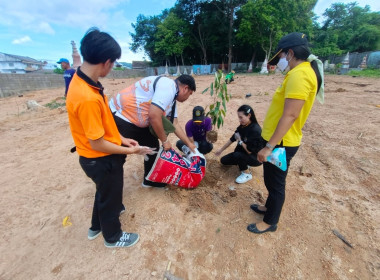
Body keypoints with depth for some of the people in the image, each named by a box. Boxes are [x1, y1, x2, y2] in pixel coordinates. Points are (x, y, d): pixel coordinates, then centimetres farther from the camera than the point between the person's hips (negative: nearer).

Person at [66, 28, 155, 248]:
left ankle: (97, 227, 56)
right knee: (110, 197, 16)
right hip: (102, 160, -9)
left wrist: (121, 139, 7)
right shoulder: (87, 98, -33)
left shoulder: (82, 80, -2)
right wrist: (130, 151, -15)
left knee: (105, 192, 30)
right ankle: (113, 237, 45)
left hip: (98, 157, 9)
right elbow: (97, 143, -26)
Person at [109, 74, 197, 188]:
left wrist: (189, 144, 17)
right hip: (120, 116, -10)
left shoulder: (172, 99, 10)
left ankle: (151, 180, 30)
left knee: (153, 147, 13)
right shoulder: (168, 86, -21)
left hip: (136, 120, 10)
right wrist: (165, 140, -16)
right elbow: (154, 116, -30)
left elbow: (175, 125, 15)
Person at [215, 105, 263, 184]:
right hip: (243, 153, 8)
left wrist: (240, 140, -17)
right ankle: (244, 163, 19)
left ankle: (247, 174, -9)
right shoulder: (243, 126, -6)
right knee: (224, 160, 6)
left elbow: (249, 151, -31)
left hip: (256, 157, -7)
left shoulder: (255, 130, -29)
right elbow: (232, 139, 6)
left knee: (237, 155, -35)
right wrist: (221, 150, 12)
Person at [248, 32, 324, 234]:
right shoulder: (302, 72, 13)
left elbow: (290, 116, -27)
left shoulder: (299, 75, -20)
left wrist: (269, 147, -25)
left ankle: (270, 222, 29)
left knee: (275, 182, 7)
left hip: (281, 143, -10)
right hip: (279, 140, 10)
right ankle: (269, 206, 46)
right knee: (271, 179, 24)